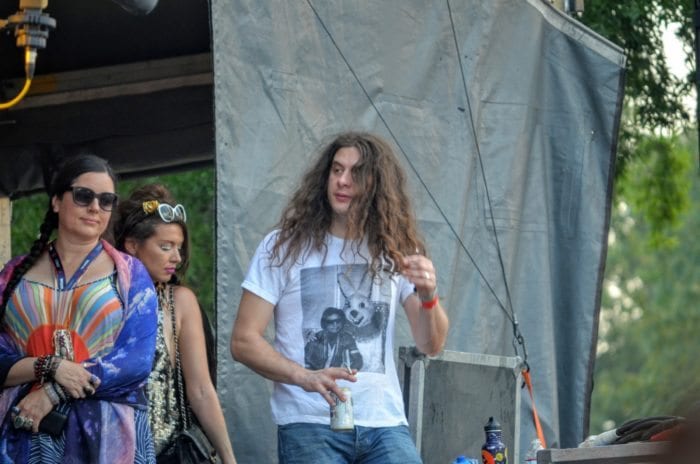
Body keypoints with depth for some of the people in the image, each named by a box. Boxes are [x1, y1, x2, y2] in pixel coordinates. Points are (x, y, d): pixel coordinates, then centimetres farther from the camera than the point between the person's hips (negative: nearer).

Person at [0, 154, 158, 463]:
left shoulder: (130, 274, 4)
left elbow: (137, 360, -8)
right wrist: (50, 367, -17)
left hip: (108, 435, -1)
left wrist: (52, 394, -15)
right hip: (25, 435, 1)